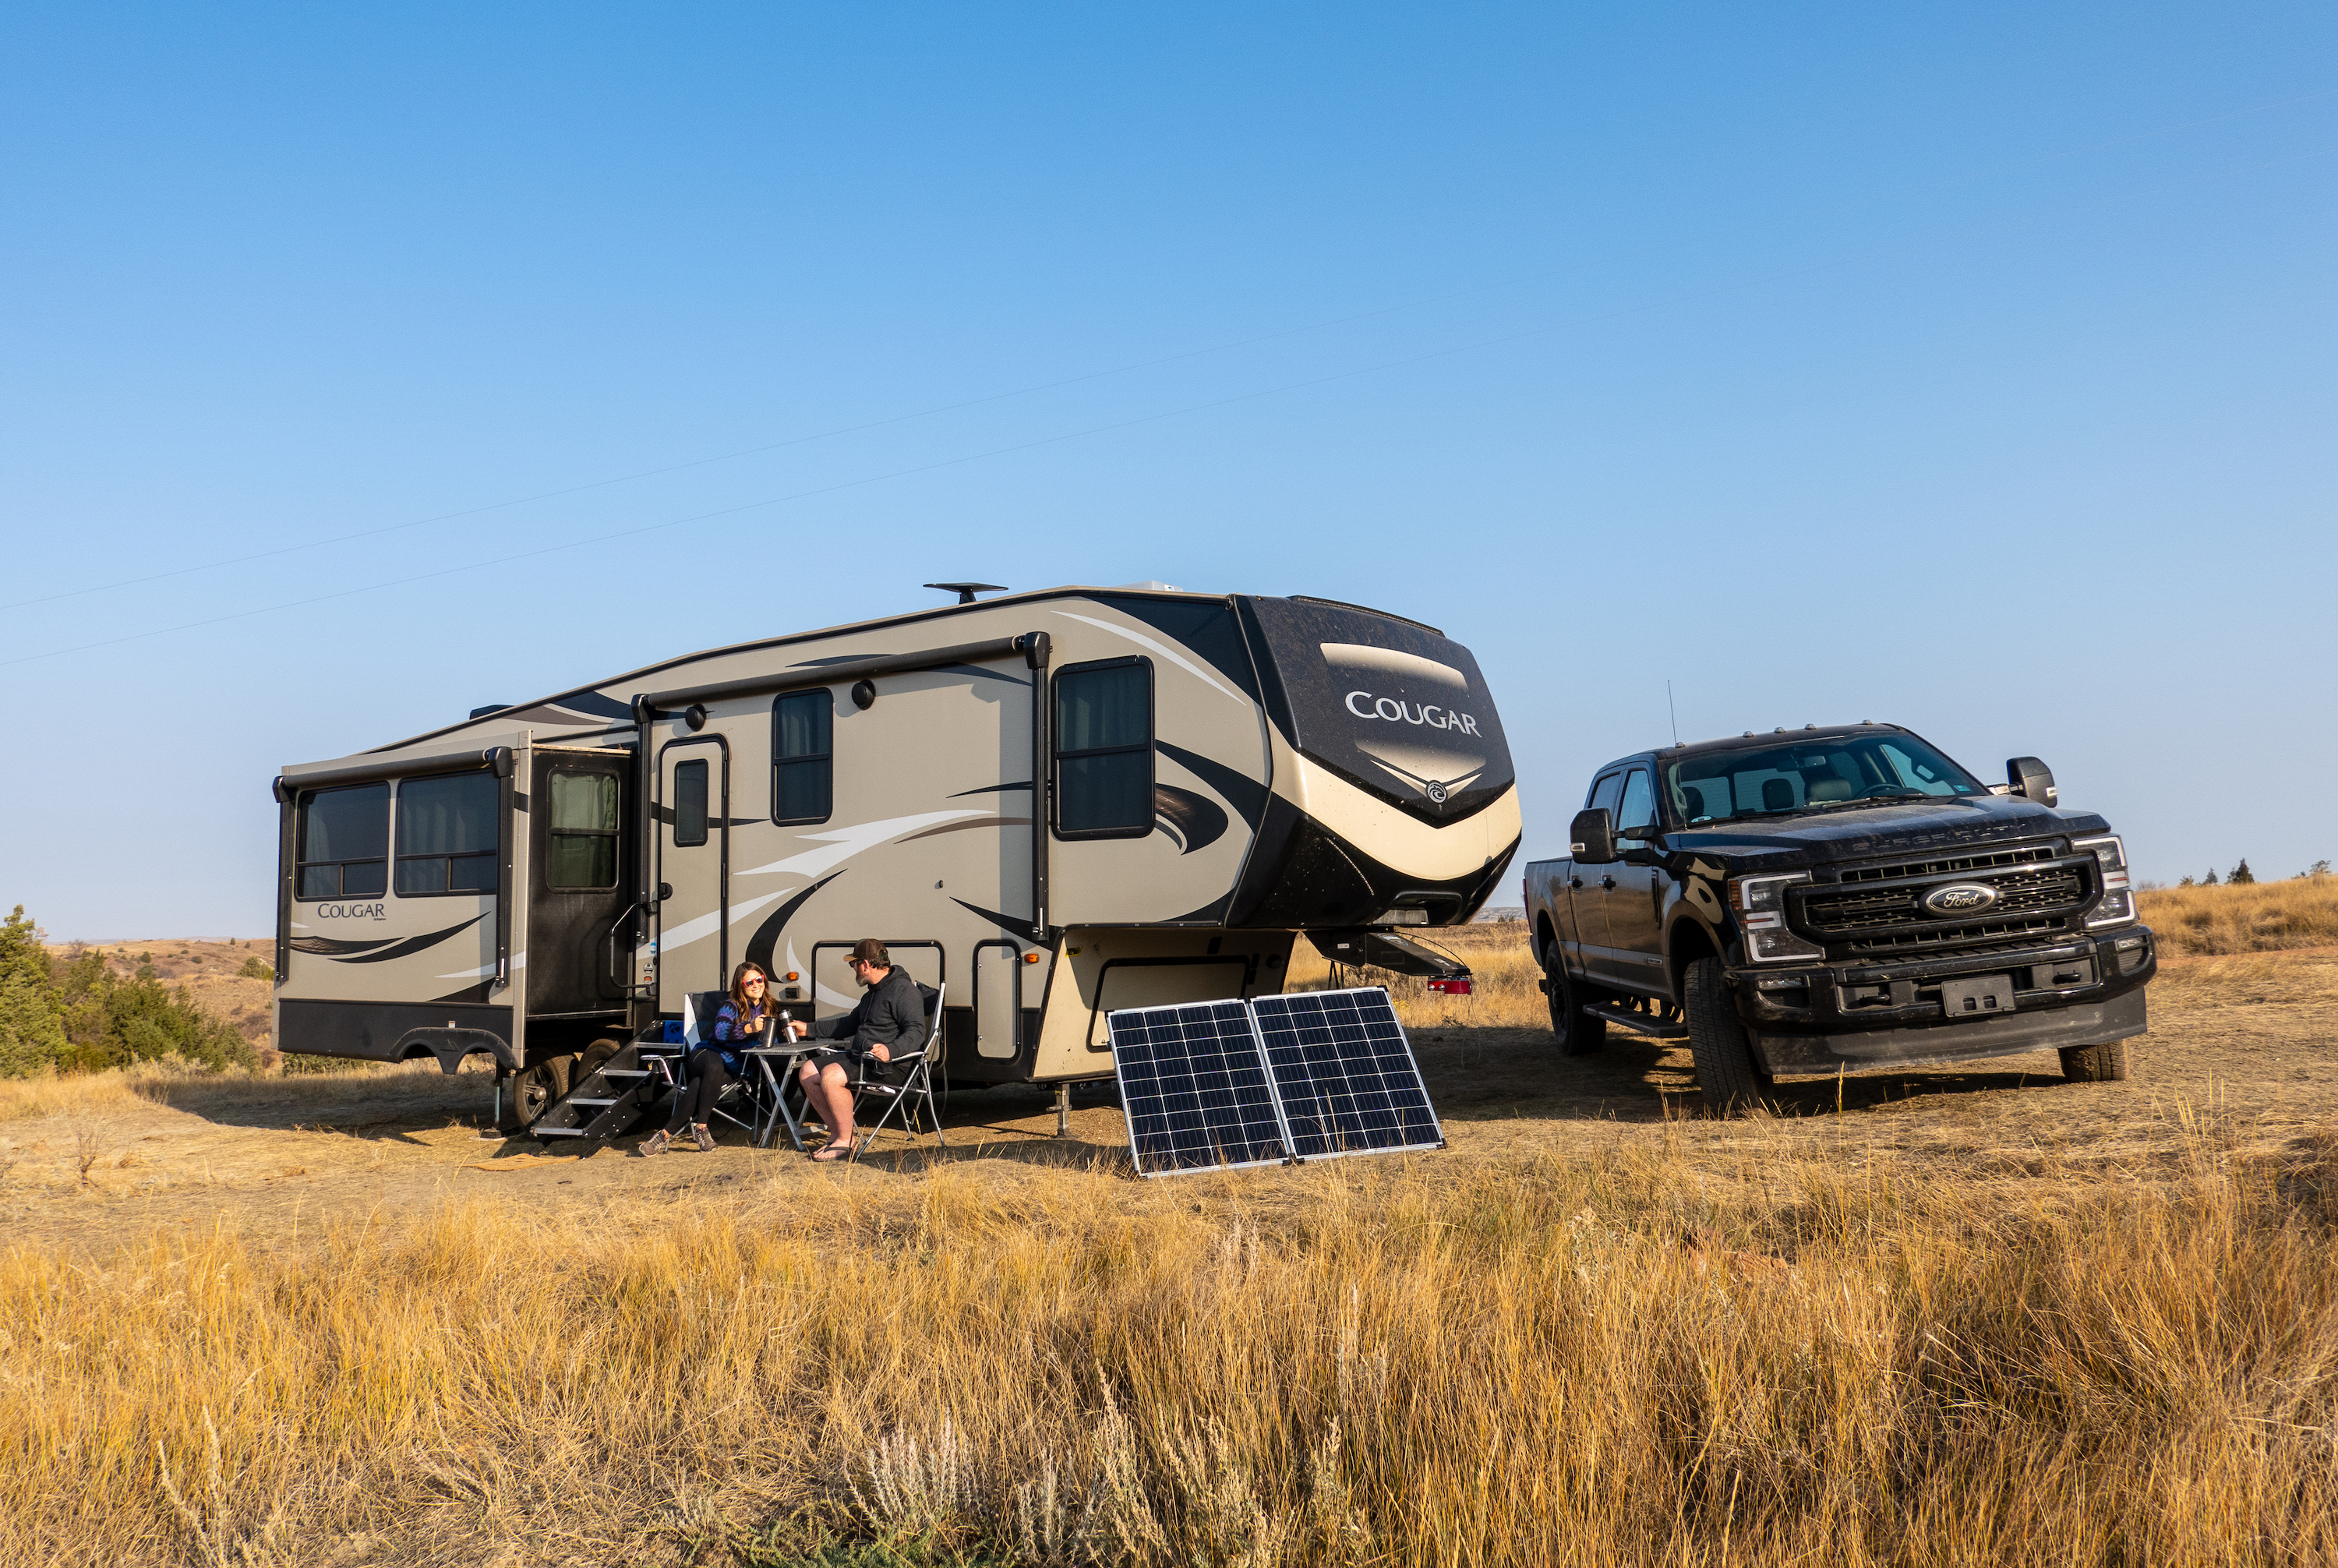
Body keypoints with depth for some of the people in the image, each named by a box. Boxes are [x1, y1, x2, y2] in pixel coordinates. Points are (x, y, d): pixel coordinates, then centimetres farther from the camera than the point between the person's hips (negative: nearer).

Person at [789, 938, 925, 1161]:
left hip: (888, 1063, -10)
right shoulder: (873, 993, 23)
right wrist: (809, 1029, 37)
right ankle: (836, 1132, -1)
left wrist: (891, 1049, -37)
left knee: (831, 1075, -29)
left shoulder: (904, 990, -11)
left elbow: (917, 1031, -20)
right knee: (809, 1072, 0)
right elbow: (850, 1023, 37)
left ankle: (845, 1142, -20)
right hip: (859, 1055, 10)